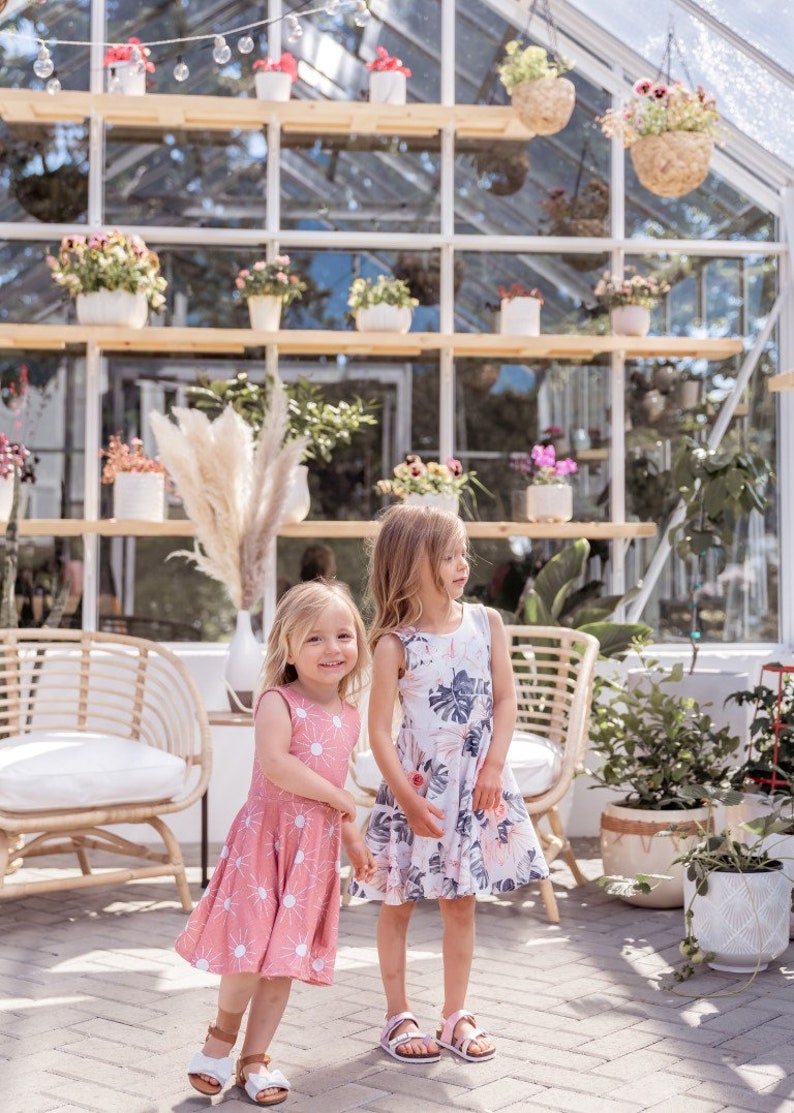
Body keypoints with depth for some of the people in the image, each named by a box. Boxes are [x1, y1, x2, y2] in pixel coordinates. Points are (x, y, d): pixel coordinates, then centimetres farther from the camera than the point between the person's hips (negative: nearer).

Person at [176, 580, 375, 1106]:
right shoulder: (278, 702, -12)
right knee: (253, 946, -7)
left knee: (287, 957, 10)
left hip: (315, 849, 6)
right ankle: (222, 1034, 21)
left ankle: (254, 1058, 23)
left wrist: (353, 839, 22)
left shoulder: (349, 717, 11)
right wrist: (338, 796, -19)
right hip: (266, 839, -6)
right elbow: (275, 763, -28)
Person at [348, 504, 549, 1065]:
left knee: (461, 904, 11)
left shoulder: (486, 622, -1)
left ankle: (456, 1015, 24)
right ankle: (399, 1016, 22)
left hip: (475, 782, 3)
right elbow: (379, 730, -10)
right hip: (417, 783, -3)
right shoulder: (395, 644, -11)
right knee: (399, 903, 8)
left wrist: (493, 767, -9)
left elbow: (505, 700, 1)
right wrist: (408, 798, -14)